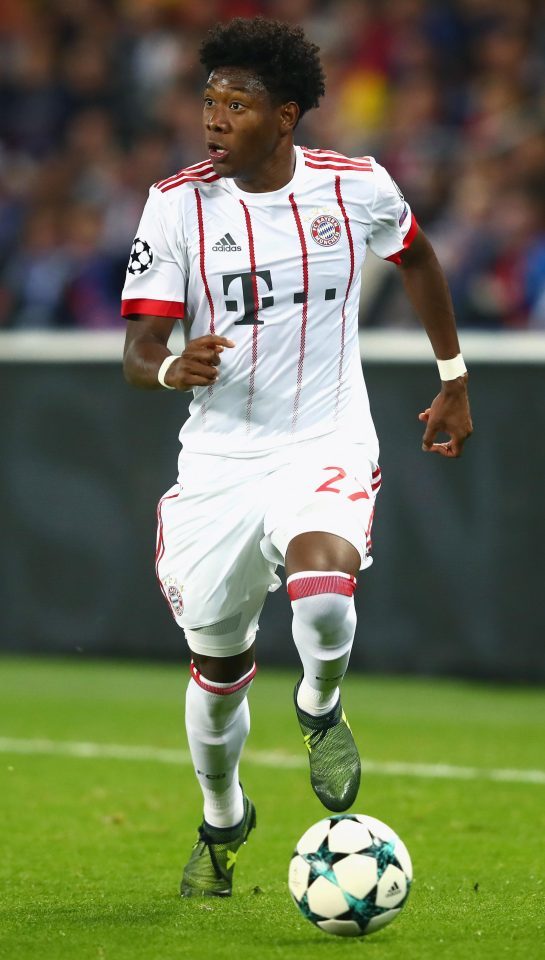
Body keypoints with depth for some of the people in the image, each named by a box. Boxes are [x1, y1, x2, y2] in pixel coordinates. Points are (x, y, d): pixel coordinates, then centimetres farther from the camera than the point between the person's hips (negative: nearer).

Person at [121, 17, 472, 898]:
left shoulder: (356, 188, -6)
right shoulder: (178, 205, -8)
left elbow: (416, 258, 17)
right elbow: (138, 352, -11)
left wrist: (453, 378, 22)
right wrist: (173, 369, -34)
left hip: (327, 443, -1)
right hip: (220, 455, 1)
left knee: (324, 596, -31)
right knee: (218, 666, 10)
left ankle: (320, 706, 3)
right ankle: (221, 820, 39)